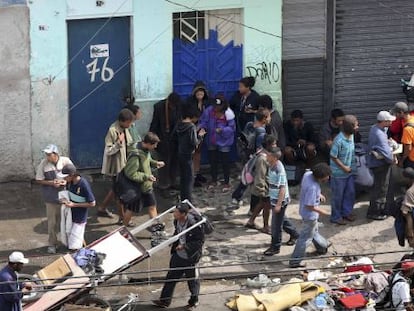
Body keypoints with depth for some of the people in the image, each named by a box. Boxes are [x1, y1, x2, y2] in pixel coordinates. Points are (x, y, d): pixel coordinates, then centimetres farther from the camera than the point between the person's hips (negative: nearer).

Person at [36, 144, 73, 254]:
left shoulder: (66, 161, -11)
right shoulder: (43, 164, -13)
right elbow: (39, 180, -6)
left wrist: (66, 181, -18)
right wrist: (51, 183, -20)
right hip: (51, 198, -1)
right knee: (52, 222, 7)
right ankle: (52, 244, 21)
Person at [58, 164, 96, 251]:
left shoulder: (84, 185, -25)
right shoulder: (69, 182, -5)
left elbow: (92, 203, -19)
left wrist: (73, 204, -21)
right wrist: (65, 200, -9)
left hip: (79, 218, -7)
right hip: (70, 215, 7)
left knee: (74, 247, 0)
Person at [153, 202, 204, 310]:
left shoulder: (193, 224, -28)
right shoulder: (177, 221, -6)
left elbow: (200, 241, -21)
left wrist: (185, 246, -26)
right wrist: (173, 241, 0)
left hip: (190, 257, -7)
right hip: (178, 254, 7)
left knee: (192, 279, 13)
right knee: (171, 277, 13)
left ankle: (194, 302, 33)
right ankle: (165, 300, 25)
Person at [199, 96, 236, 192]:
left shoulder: (228, 114, -21)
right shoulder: (209, 111, -13)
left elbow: (232, 128, -17)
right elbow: (203, 122, -4)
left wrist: (222, 130, -31)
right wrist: (202, 128, -24)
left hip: (224, 142, -4)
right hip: (212, 141, 4)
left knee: (225, 162, 6)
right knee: (213, 161, 18)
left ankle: (227, 183, 22)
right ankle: (213, 180, 37)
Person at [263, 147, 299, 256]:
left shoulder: (279, 170, -27)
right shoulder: (272, 166, 1)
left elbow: (282, 188, -25)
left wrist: (278, 204, -24)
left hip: (280, 200, -9)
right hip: (273, 199, 9)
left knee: (276, 224, 1)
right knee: (282, 219, 25)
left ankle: (275, 247, 12)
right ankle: (294, 234, 45)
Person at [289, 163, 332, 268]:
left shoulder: (308, 174, -12)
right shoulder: (312, 188, -38)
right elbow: (310, 206, -32)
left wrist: (318, 194, 8)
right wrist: (323, 212, -19)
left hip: (303, 210, 9)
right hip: (310, 214, -9)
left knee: (314, 230, 32)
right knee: (306, 237, 7)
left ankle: (322, 246, 57)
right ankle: (295, 261, 16)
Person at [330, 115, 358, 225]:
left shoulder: (351, 136, -3)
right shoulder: (339, 140, -28)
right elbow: (333, 157, -20)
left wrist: (352, 167, 9)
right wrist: (344, 167, -17)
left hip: (350, 171, 8)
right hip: (339, 173, -8)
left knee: (350, 193, 18)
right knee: (338, 195, 7)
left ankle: (346, 212, 36)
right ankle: (336, 217, 22)